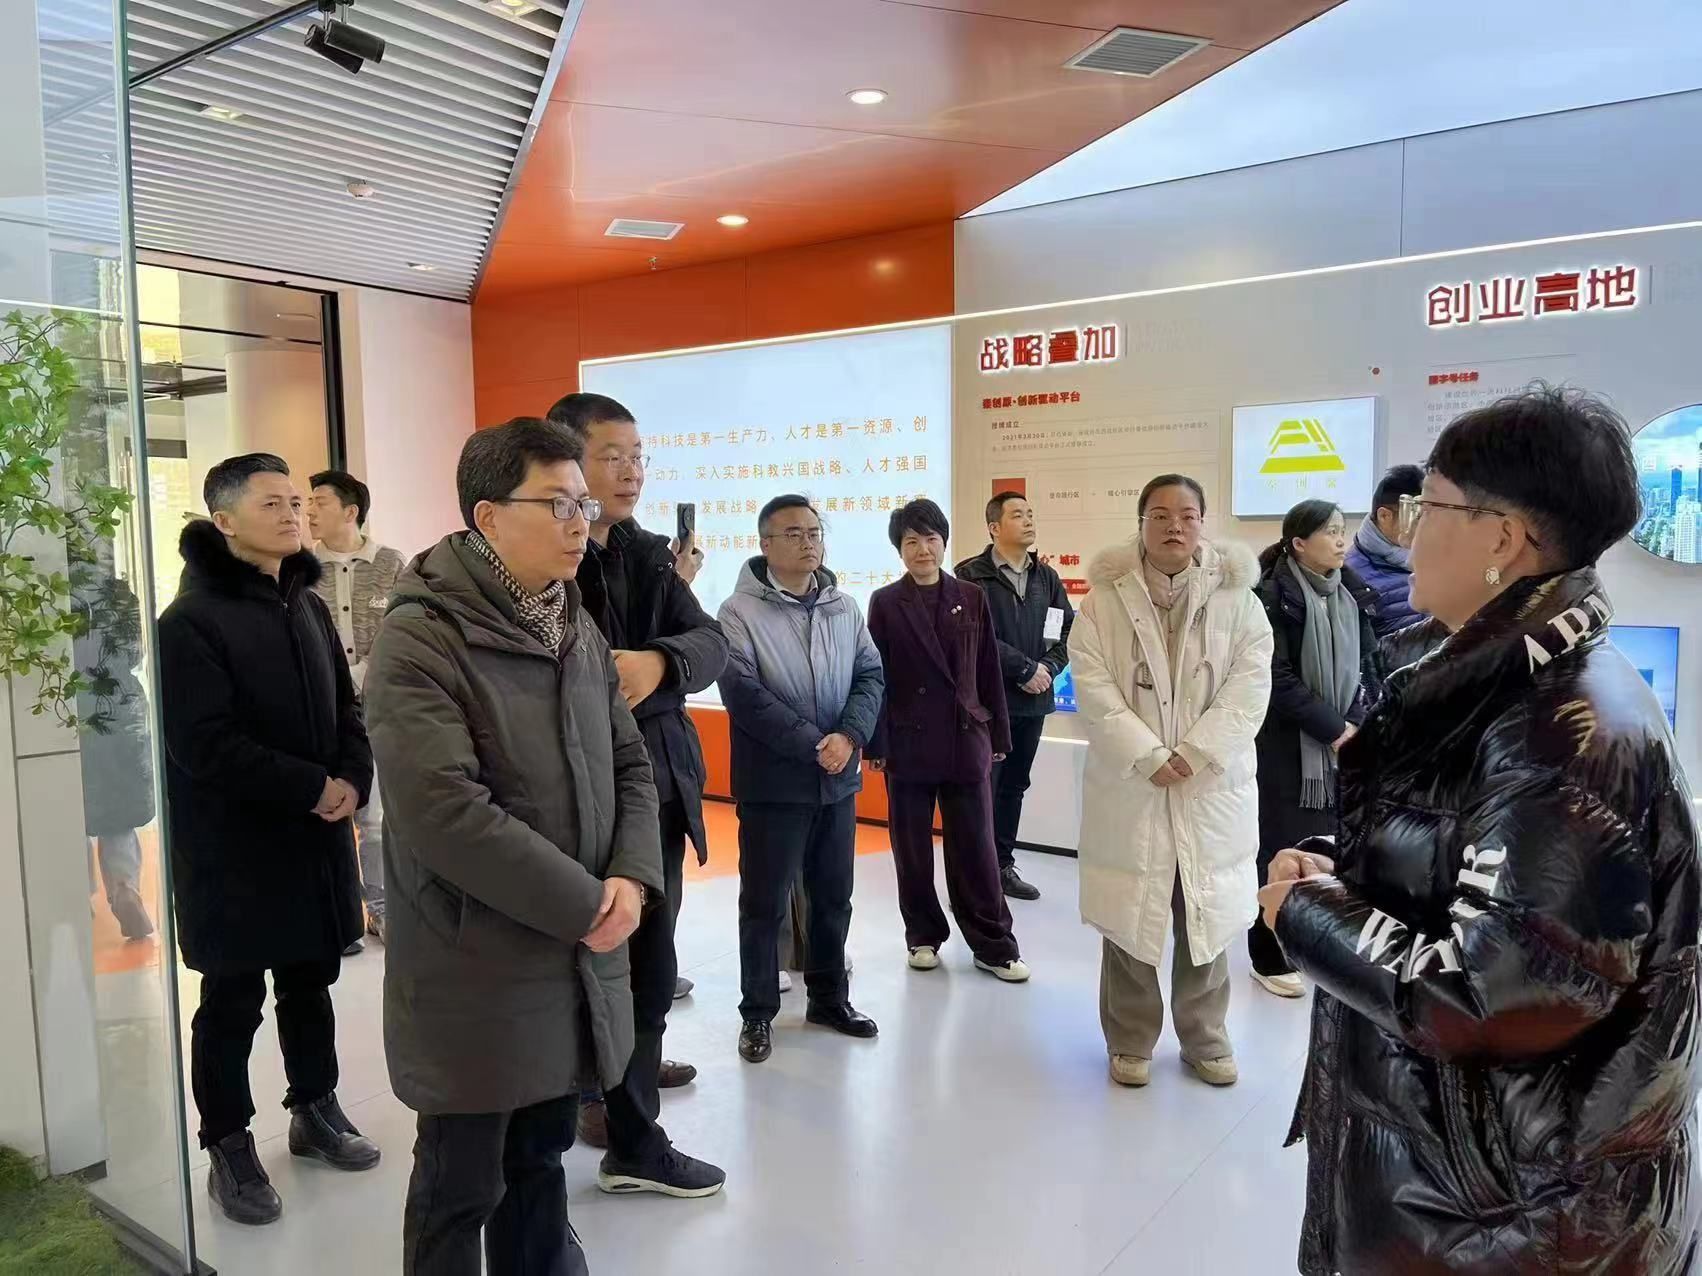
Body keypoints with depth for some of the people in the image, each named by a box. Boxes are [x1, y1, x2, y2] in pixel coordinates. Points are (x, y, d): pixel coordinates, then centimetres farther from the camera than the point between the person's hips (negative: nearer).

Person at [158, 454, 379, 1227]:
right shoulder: (193, 618, -14)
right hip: (234, 847, -6)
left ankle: (315, 1110, 35)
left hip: (316, 837, 6)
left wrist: (353, 779, -6)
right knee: (233, 1001, 7)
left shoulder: (307, 605, 9)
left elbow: (346, 705, 12)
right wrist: (312, 787, -18)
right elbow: (204, 744, -21)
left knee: (310, 983, 18)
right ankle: (228, 1145, 23)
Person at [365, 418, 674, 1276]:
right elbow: (442, 810, -25)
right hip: (474, 967, -6)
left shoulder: (578, 630, 8)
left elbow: (629, 766, 10)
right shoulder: (420, 637, -16)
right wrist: (584, 902, -20)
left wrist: (632, 879, -9)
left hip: (575, 958, 7)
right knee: (461, 1186, 10)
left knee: (540, 1159, 22)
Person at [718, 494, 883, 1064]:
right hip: (773, 783, -5)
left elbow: (871, 675, 4)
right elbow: (744, 694, -18)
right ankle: (757, 1013, 21)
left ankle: (829, 997, 33)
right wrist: (813, 745, -19)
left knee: (833, 896, 16)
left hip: (838, 780, 5)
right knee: (764, 903, 6)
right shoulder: (739, 612, -10)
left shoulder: (844, 607, 7)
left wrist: (849, 736, -14)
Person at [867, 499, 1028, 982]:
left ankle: (993, 945, 15)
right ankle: (924, 936, 25)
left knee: (975, 847, 5)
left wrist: (998, 735, 5)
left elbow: (989, 671, 7)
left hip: (966, 740, 1)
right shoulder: (885, 603, -1)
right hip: (908, 743, -1)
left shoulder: (971, 598, 5)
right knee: (912, 848, 9)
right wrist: (876, 744, -6)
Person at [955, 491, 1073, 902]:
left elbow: (1068, 630, 10)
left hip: (1033, 699, 6)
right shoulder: (972, 575, -7)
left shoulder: (1046, 577, 11)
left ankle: (1003, 864, 25)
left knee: (1014, 786, 14)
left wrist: (1048, 668, -7)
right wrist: (1026, 669, -13)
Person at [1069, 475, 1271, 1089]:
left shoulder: (1236, 596, 2)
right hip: (1129, 785, -1)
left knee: (1207, 917, 12)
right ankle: (1130, 1040, 24)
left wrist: (1193, 755, -15)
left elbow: (1251, 684, -6)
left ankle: (1205, 1038, 30)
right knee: (1128, 918, 7)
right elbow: (1092, 684, -7)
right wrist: (1146, 756, -16)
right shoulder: (1105, 597, 0)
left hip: (1211, 785, 1)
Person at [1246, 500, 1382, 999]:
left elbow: (1367, 664, 10)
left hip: (1347, 741, 5)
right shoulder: (1273, 595, -10)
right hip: (1289, 745, -5)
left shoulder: (1355, 593, 7)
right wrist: (1334, 727, -12)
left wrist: (1360, 725, -5)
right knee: (1283, 849, 2)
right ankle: (1271, 959, 15)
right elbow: (1278, 678, -13)